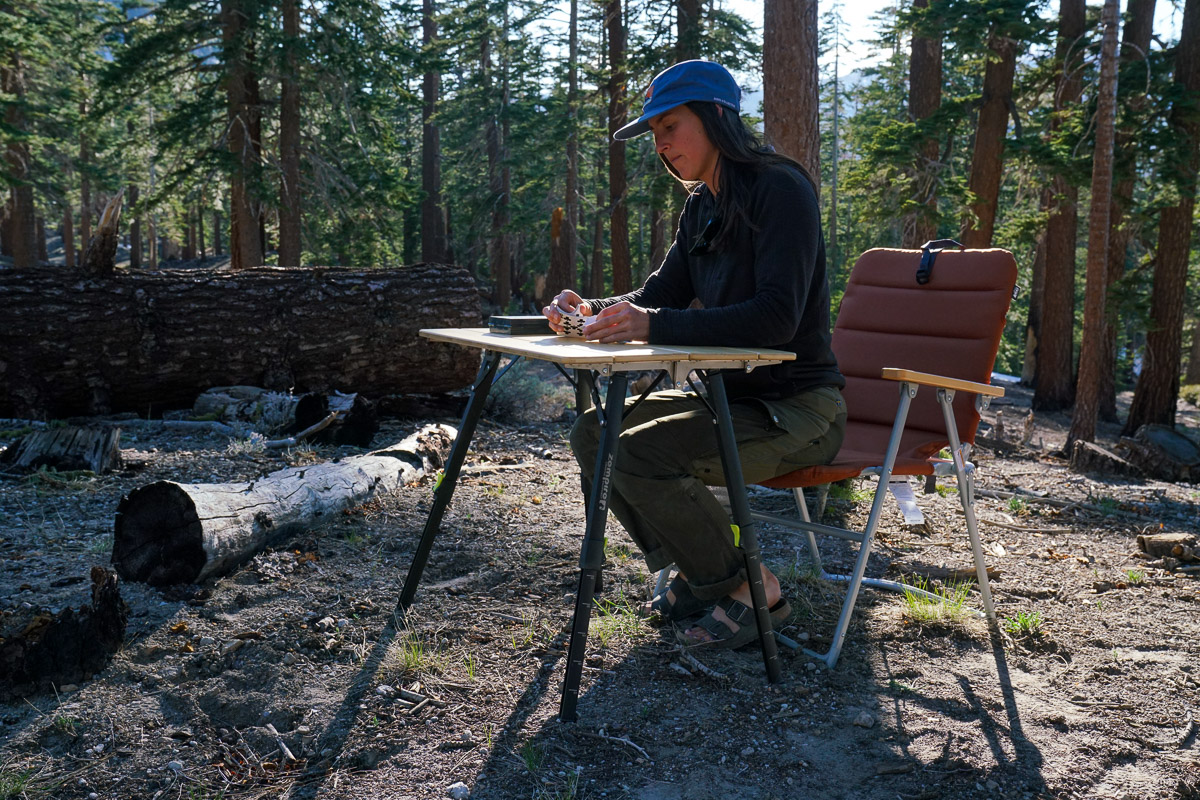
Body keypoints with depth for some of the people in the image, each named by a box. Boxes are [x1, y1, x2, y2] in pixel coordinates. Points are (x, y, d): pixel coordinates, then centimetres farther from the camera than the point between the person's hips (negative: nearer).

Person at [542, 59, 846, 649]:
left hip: (797, 410, -9)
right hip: (730, 395, 9)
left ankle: (753, 590, -6)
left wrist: (654, 325, -32)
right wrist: (596, 311, -6)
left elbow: (777, 316, -28)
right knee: (593, 434, 2)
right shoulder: (703, 205, 10)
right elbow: (663, 292, 15)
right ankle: (696, 574, 11)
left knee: (640, 453, -26)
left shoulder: (780, 188, -16)